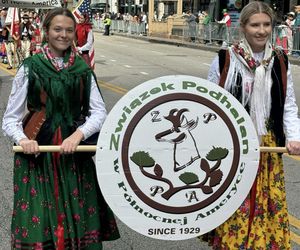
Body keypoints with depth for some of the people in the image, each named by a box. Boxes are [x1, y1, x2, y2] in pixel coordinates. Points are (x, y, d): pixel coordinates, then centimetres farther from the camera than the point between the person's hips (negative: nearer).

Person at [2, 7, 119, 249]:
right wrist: (22, 139, -20)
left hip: (74, 151, 2)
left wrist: (78, 134, -14)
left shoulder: (82, 69, 7)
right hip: (38, 151, -2)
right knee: (39, 227, -6)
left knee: (82, 224, -2)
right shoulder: (30, 68, -1)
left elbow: (99, 112, 3)